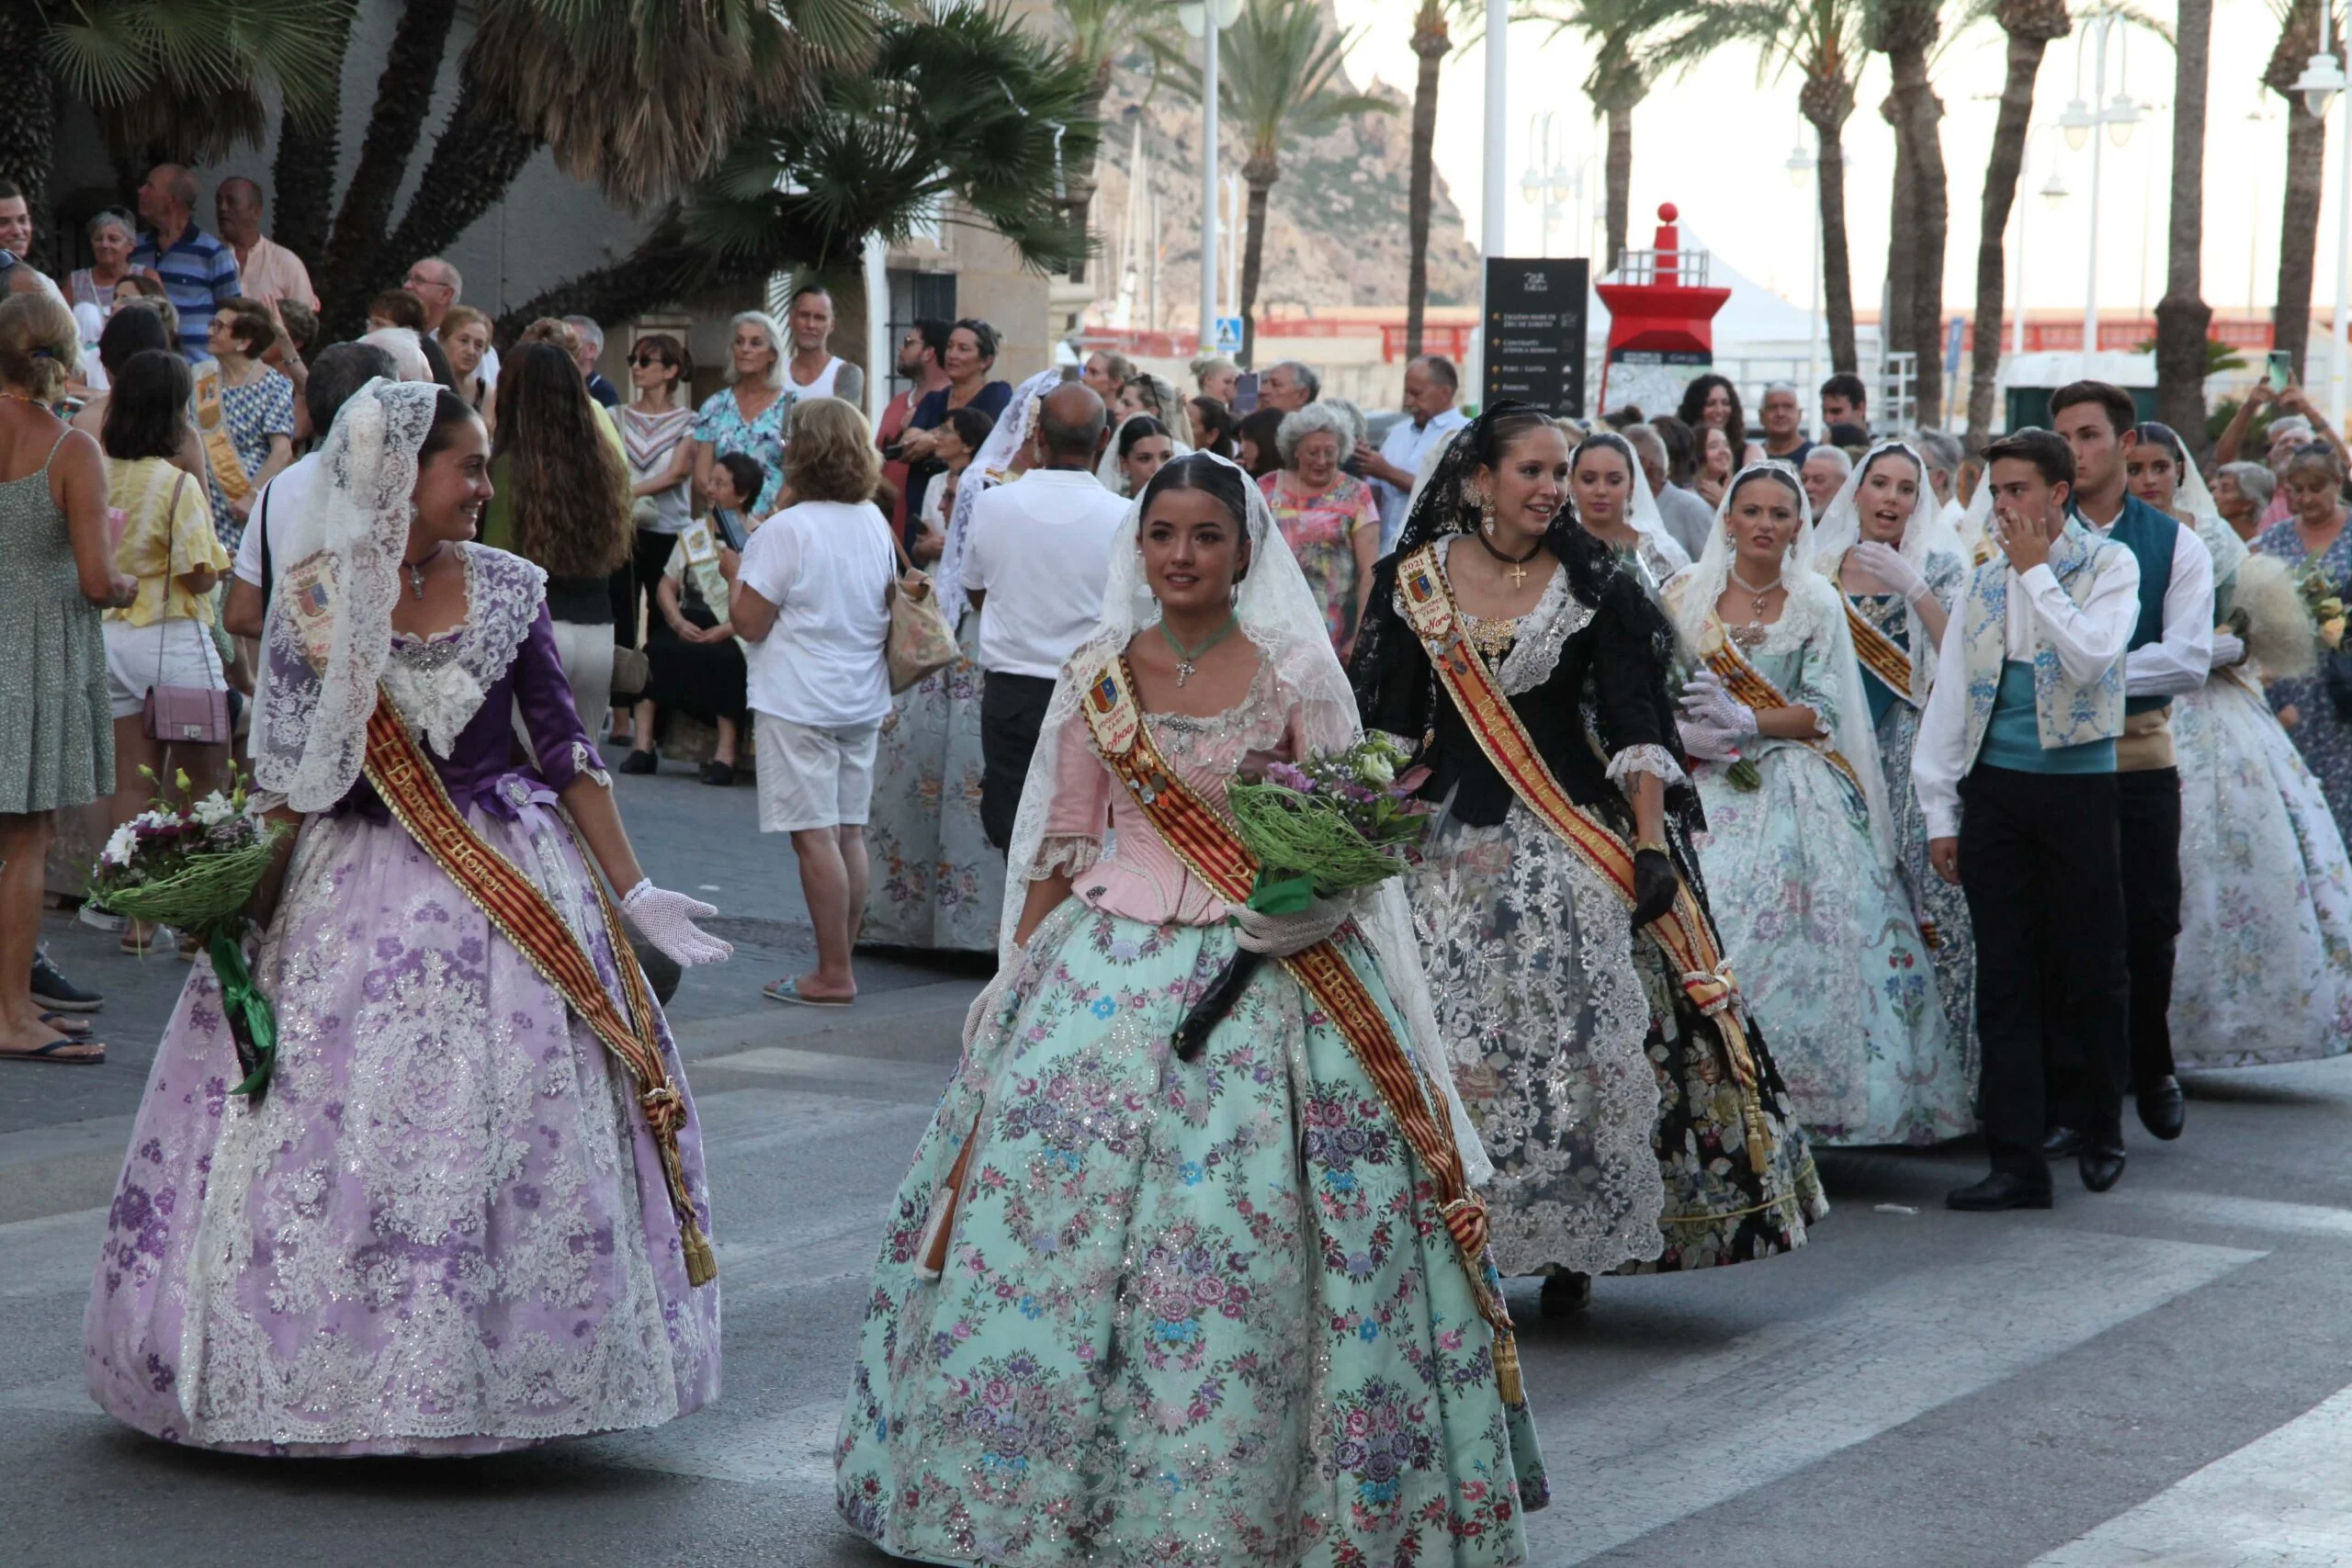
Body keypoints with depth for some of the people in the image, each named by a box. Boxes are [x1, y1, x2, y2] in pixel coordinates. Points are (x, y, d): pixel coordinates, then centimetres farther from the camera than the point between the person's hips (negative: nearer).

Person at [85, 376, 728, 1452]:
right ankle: (336, 1372, 14)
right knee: (329, 1139, 0)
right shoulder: (314, 602, -3)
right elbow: (288, 772, 1)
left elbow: (565, 751, 5)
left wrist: (633, 893, 2)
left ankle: (490, 1376, 12)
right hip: (356, 897, -1)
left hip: (510, 890, 1)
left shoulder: (508, 590, 2)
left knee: (515, 1132, 0)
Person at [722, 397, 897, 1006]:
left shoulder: (785, 531, -16)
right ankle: (839, 963, 17)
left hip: (799, 702, -7)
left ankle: (832, 974, -3)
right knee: (849, 833, 11)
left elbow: (750, 622, -14)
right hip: (862, 699, 7)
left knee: (814, 837, -4)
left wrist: (736, 573, 3)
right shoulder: (875, 524, 6)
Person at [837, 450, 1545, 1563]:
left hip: (1262, 965, -2)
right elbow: (1063, 845, 10)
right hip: (1107, 963, 3)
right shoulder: (1097, 674, 7)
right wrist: (1019, 978, 7)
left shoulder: (1294, 676, 0)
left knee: (1239, 1234, -6)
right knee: (1055, 1202, -1)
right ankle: (1050, 1478, 13)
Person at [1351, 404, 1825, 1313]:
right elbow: (1388, 724, 6)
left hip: (1574, 839, -1)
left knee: (1578, 1039, -5)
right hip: (1452, 840, 1)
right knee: (1456, 1041, -2)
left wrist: (1653, 842, -11)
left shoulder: (1592, 583, 2)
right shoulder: (1416, 579, 4)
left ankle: (1572, 1243, 7)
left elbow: (1634, 726, -2)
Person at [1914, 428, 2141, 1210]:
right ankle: (2016, 1162, 1)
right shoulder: (1984, 581, 12)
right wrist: (1940, 810, 7)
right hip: (1994, 788, 3)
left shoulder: (2109, 565, 0)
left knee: (2091, 969, 4)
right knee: (2004, 978, 0)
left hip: (2077, 786, -3)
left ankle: (2101, 1132, 25)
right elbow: (1949, 694, 11)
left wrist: (2036, 571, -11)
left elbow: (2090, 655, -18)